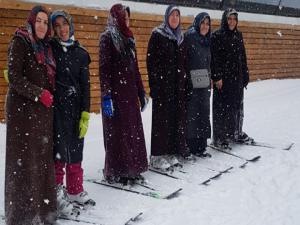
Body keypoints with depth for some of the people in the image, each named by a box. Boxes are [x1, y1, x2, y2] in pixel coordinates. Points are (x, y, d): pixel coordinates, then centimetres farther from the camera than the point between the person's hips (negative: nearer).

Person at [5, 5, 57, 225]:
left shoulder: (45, 46, 16)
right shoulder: (20, 42, -6)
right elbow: (14, 77, -13)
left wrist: (49, 96, 7)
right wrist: (39, 93, -17)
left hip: (44, 110, 7)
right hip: (23, 108, -7)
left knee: (43, 159, 8)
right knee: (24, 161, -5)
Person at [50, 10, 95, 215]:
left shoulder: (81, 53, 7)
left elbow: (85, 85, 6)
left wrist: (85, 114, 0)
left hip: (75, 108, 3)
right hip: (55, 106, -3)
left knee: (76, 152, 10)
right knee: (59, 150, -7)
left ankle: (75, 191, 25)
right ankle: (57, 194, 6)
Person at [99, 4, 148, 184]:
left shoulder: (129, 38, 15)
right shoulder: (107, 38, -6)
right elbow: (104, 69, -12)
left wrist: (141, 92, 17)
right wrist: (106, 96, -18)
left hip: (130, 91, 7)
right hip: (115, 92, -7)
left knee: (134, 131, 8)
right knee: (117, 132, -2)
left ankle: (132, 169, 19)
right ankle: (116, 172, 9)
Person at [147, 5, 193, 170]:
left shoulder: (180, 37, 14)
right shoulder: (157, 35, -4)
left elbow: (183, 62, 17)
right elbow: (150, 61, -8)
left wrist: (186, 84, 11)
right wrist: (154, 85, -14)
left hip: (178, 84, 6)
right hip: (162, 84, -6)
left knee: (178, 117, 5)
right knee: (162, 118, -5)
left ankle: (172, 152, 15)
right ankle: (158, 156, 2)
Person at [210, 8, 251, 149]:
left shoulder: (238, 35, 11)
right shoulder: (217, 36, -7)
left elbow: (243, 57, 15)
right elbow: (214, 58, -12)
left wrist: (245, 75, 13)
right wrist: (217, 77, -17)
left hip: (237, 77, 6)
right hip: (223, 78, -6)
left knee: (237, 105, 12)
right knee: (222, 106, -3)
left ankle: (236, 132, 26)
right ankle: (219, 137, 3)